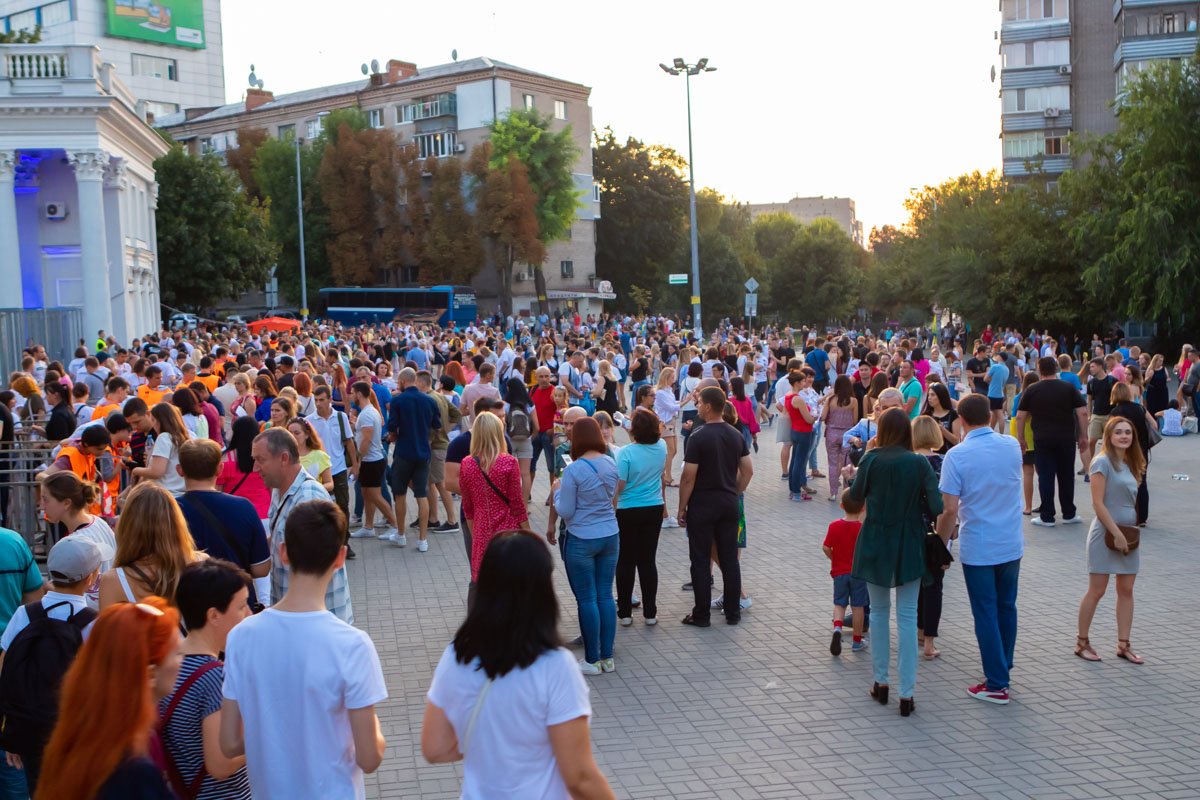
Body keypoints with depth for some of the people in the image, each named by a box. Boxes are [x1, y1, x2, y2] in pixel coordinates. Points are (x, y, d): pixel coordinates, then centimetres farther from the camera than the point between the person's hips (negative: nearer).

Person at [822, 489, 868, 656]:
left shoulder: (834, 526, -8)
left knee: (839, 604, 11)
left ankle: (837, 627, -16)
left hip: (839, 572, 1)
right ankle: (857, 641, 15)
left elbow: (826, 547, -7)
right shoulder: (864, 528, -12)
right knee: (858, 606, 8)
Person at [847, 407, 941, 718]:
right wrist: (913, 504, 6)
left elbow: (856, 494, 5)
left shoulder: (872, 459, -9)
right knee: (907, 616, 3)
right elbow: (936, 506, -14)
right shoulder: (919, 463, -10)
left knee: (879, 611, 17)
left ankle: (881, 681, 23)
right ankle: (906, 694, 3)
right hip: (909, 547, -1)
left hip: (876, 546, 1)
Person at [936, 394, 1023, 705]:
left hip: (977, 548, -4)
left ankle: (996, 685, 8)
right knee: (1006, 607, 18)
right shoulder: (1012, 446, -1)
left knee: (986, 614, 4)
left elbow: (949, 509, -17)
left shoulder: (957, 455, -16)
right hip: (1011, 543, 5)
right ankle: (1003, 669, 31)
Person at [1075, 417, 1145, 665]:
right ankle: (1082, 643, 10)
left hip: (1128, 534, 7)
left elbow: (1131, 502, 16)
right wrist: (1117, 533, -17)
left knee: (1126, 590, 8)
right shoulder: (1103, 462, -11)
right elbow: (1098, 503, -16)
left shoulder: (1130, 464, 11)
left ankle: (1123, 645, 15)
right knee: (1096, 591, -1)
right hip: (1106, 533, -7)